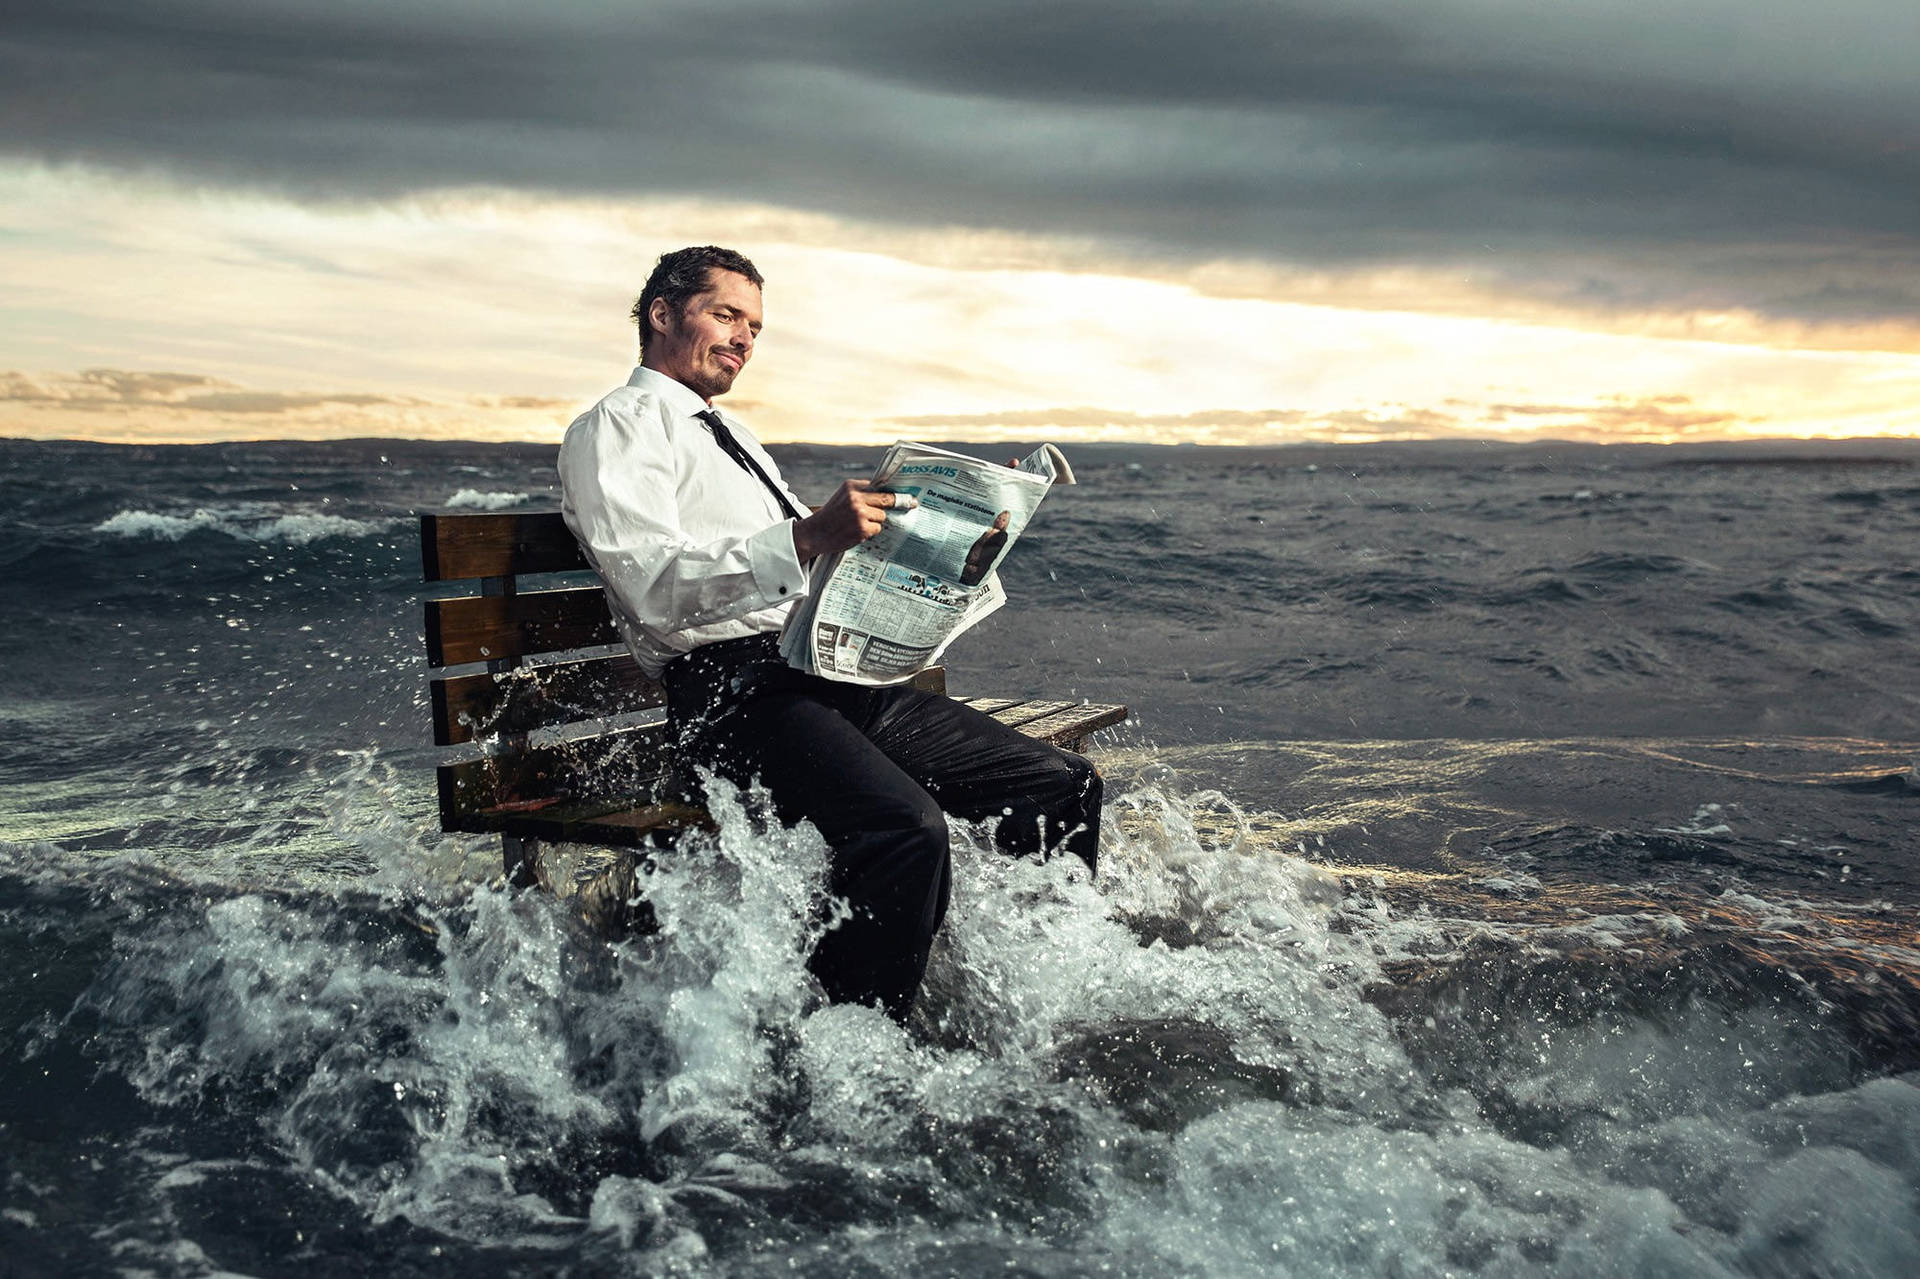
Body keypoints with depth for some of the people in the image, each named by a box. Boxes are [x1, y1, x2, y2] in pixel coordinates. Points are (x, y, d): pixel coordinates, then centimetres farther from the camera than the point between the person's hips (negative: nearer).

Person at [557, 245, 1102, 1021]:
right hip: (736, 688, -8)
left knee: (1063, 784, -3)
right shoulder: (616, 426, 2)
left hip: (835, 671, 9)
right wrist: (805, 538, -28)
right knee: (908, 830, -34)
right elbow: (655, 589, -16)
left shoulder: (730, 435, 30)